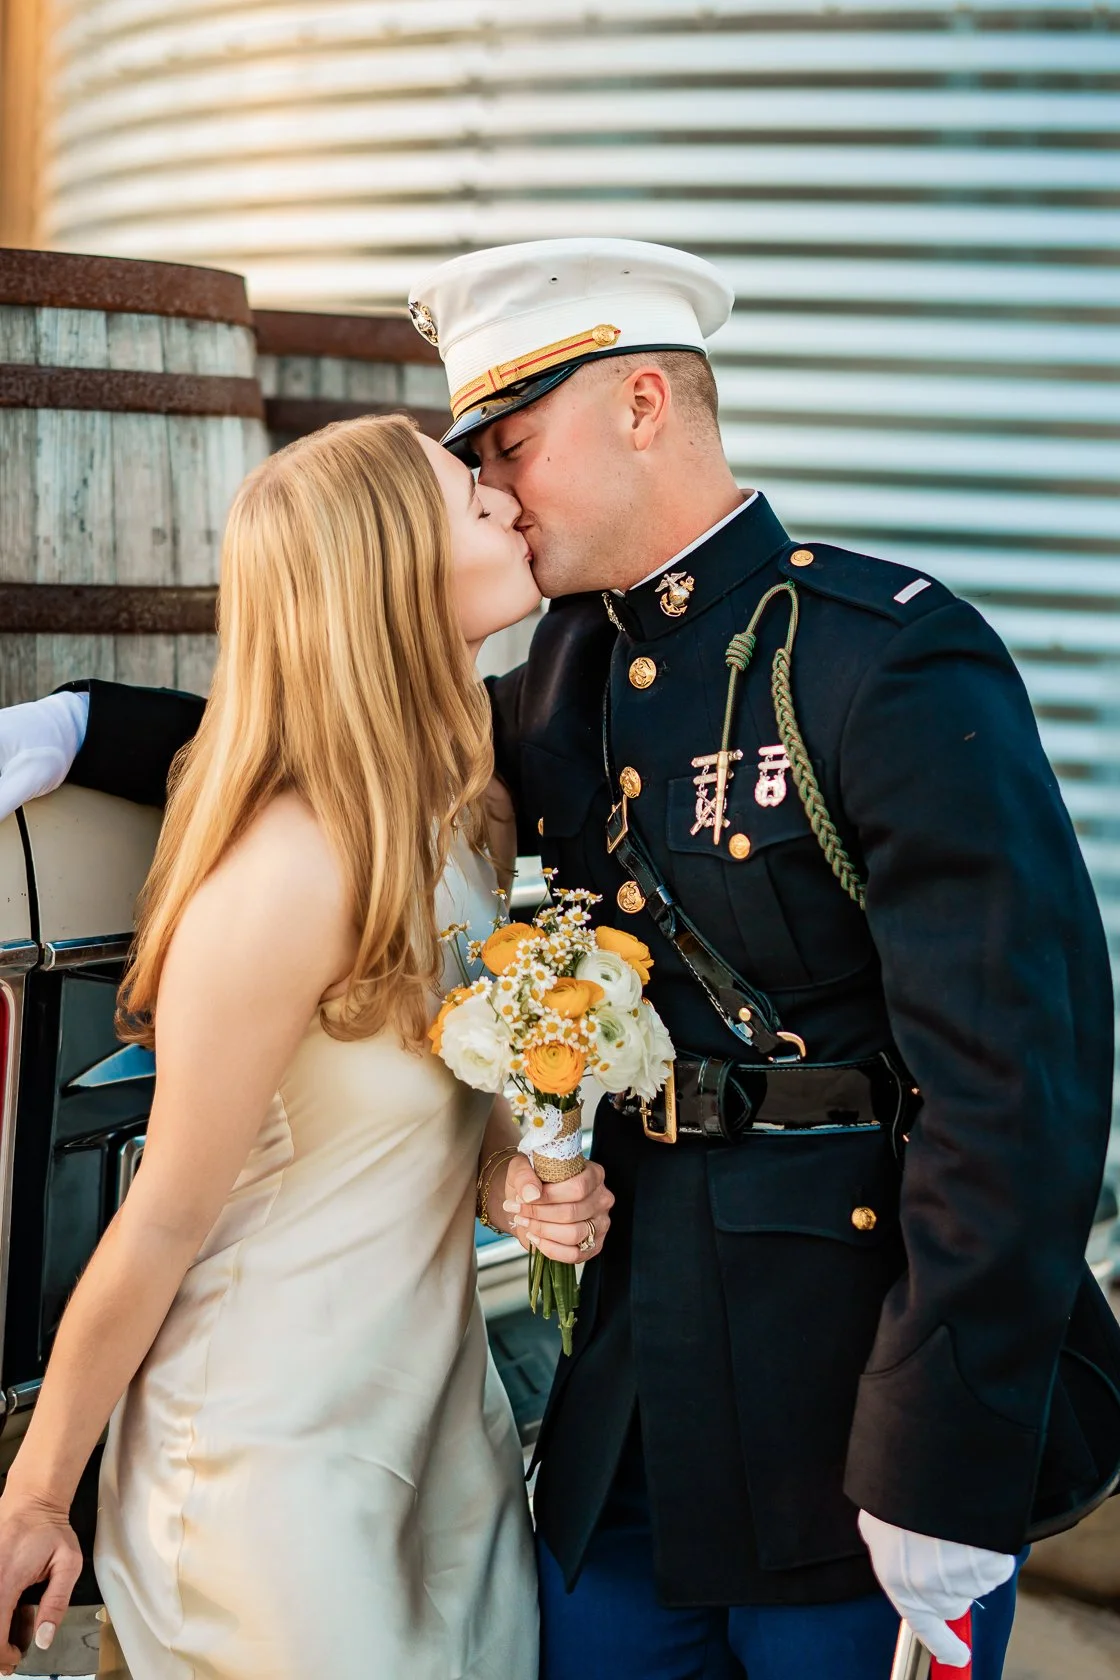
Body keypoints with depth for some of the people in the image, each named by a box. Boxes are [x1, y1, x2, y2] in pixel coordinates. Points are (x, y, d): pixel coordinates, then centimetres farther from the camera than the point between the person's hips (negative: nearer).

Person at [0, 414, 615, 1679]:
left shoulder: (444, 823, -1)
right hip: (278, 1465, -8)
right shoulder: (289, 878, -27)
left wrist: (509, 1180, -9)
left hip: (439, 1419, 8)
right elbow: (164, 1224, -19)